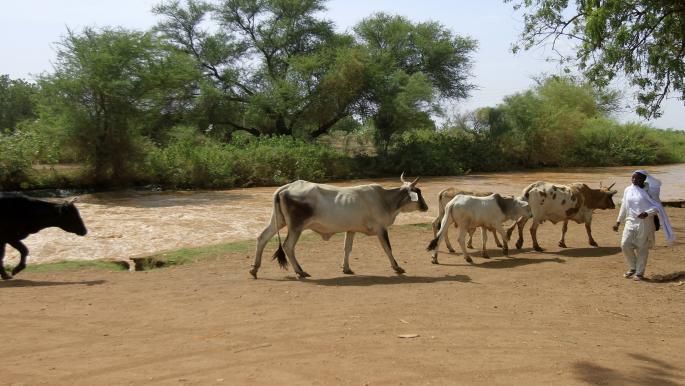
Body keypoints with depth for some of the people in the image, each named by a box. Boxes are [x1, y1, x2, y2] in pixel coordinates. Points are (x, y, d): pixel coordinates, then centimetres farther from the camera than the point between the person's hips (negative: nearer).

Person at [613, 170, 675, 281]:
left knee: (642, 248, 1)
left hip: (645, 222, -4)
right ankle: (632, 268, 16)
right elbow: (624, 207, 15)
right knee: (625, 245, -6)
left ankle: (639, 273, 14)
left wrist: (647, 213, -25)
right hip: (631, 221, 4)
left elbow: (657, 207, -7)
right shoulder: (628, 190, 7)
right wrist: (618, 222, 16)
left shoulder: (649, 190, -7)